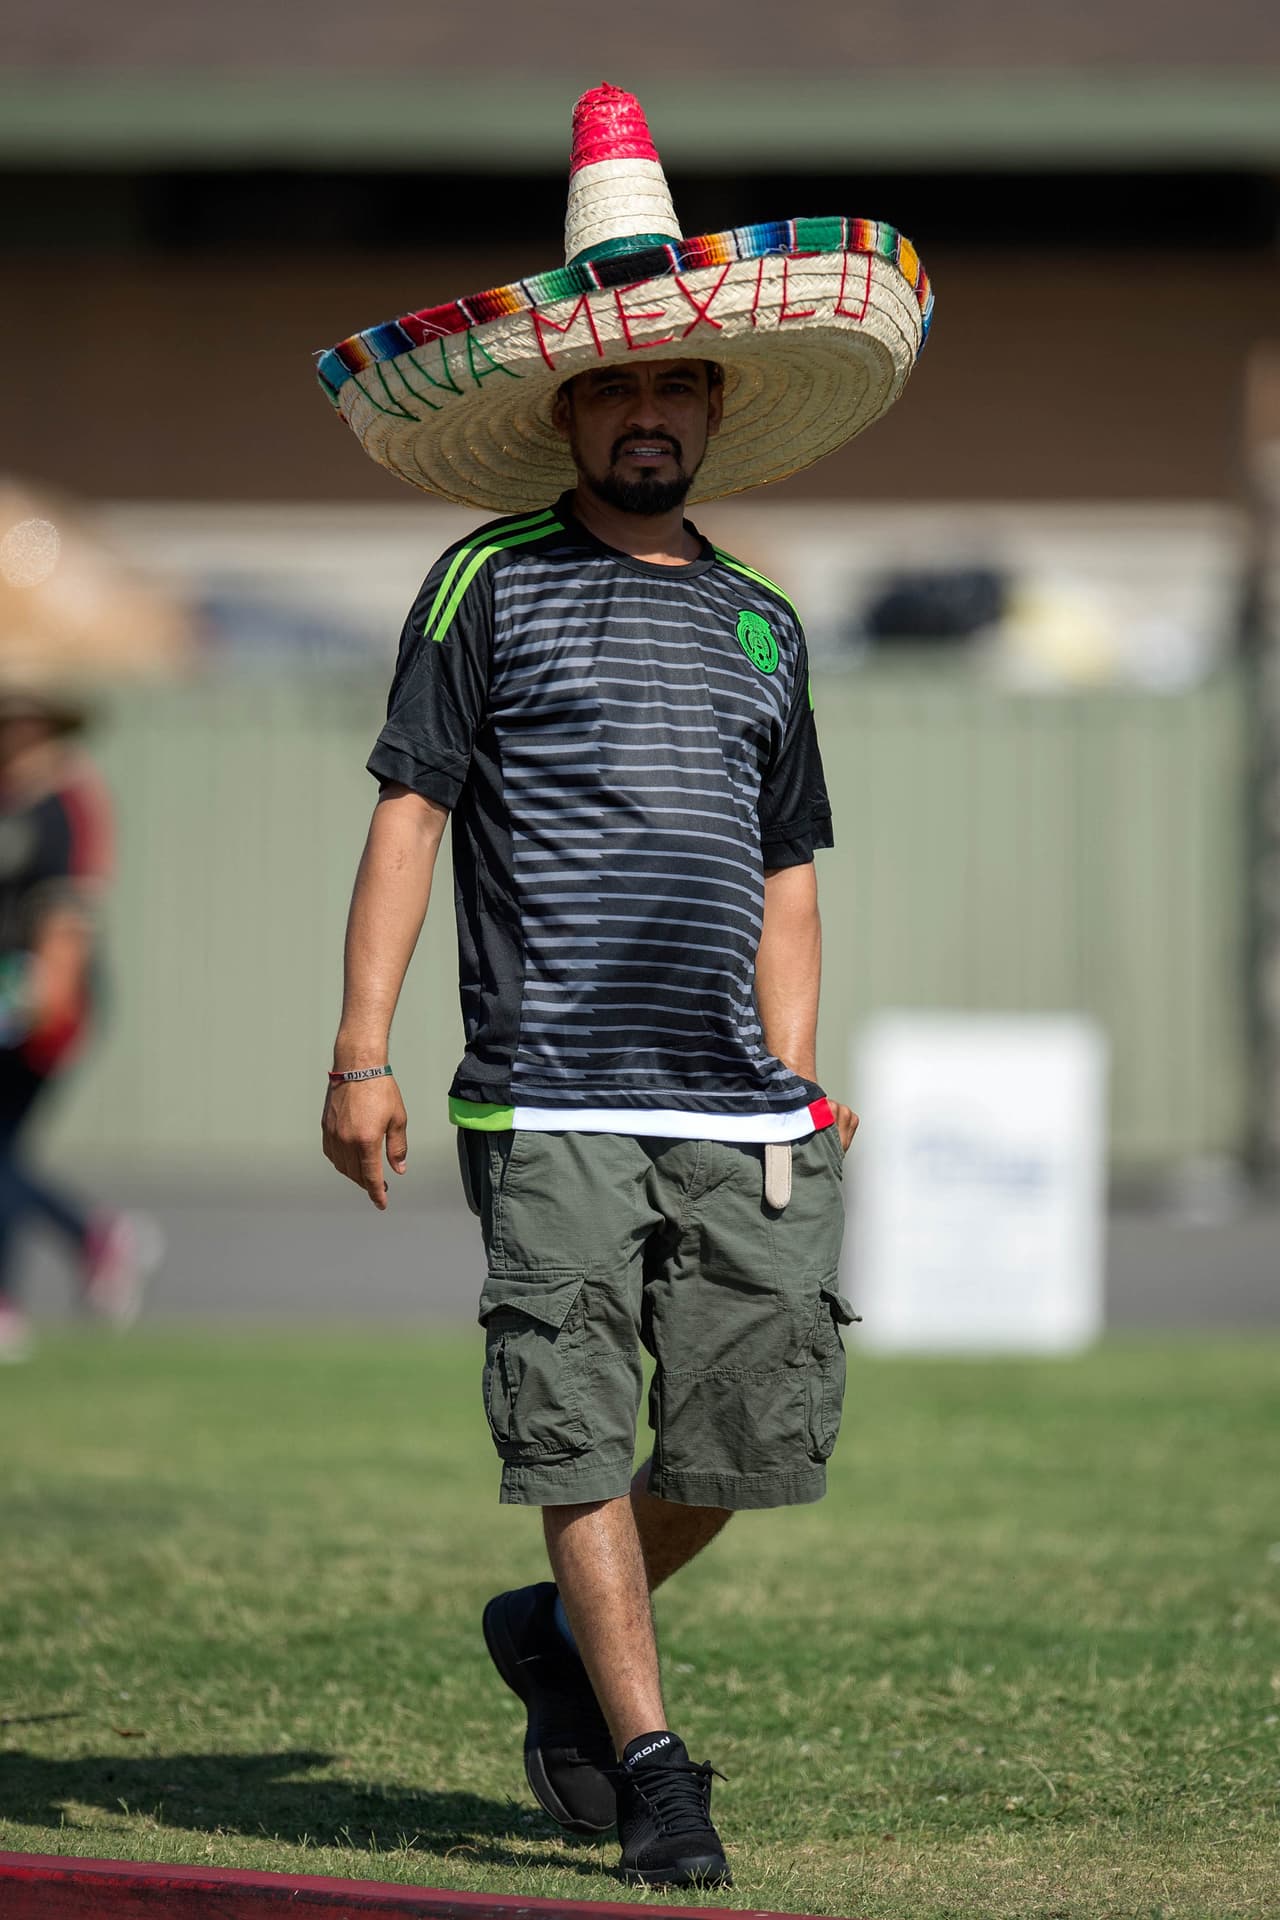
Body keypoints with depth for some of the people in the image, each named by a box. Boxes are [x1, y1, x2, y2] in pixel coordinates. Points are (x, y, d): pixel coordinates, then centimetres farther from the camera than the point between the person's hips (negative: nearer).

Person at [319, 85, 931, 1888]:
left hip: (735, 1114, 4)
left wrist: (797, 1090, 13)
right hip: (555, 1106, -4)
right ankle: (648, 1759, 3)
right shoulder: (491, 584, 5)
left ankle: (564, 1636, 24)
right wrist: (364, 1047, -8)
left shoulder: (764, 624, 18)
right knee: (581, 1438, -5)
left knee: (763, 1429, 1)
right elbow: (407, 809, 1)